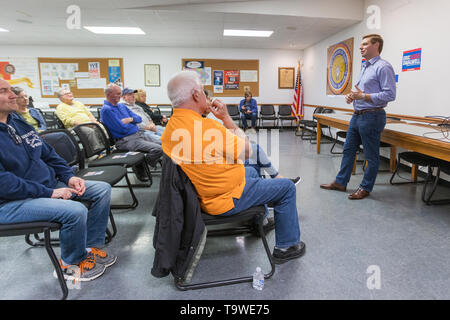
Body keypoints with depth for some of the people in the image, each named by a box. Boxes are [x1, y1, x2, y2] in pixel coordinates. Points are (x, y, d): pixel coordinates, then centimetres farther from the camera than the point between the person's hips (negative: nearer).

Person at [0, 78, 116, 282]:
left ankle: (92, 246, 9)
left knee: (103, 190, 2)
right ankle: (71, 263, -1)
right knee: (76, 211, -31)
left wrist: (68, 177, 2)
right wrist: (49, 193, -23)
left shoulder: (17, 120, 9)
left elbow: (47, 152, 15)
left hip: (49, 184, 9)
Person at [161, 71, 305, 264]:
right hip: (225, 199, -9)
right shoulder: (207, 126, -31)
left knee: (252, 172, 33)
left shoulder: (170, 127, -3)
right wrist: (226, 117, -9)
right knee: (287, 188, 4)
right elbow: (246, 151, -15)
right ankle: (286, 246, 17)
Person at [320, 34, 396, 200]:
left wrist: (363, 96, -22)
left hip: (371, 116, -10)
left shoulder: (383, 67, -12)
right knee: (348, 149, 13)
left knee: (371, 155, 3)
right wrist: (352, 96, 5)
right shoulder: (364, 67, 17)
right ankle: (340, 182, 24)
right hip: (357, 115, 10)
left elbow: (390, 94, -19)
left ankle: (365, 188, 15)